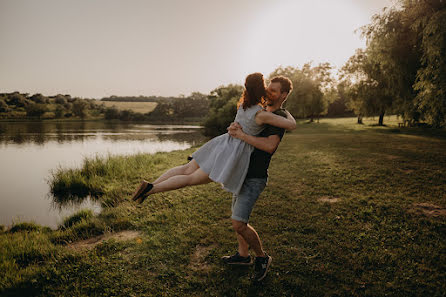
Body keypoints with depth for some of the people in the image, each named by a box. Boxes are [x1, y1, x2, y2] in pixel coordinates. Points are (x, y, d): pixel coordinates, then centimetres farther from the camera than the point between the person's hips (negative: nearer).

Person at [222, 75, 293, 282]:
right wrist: (234, 127, -8)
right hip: (242, 173, 9)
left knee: (238, 223, -13)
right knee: (238, 219, 18)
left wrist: (242, 135, -25)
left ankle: (262, 258, 9)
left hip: (255, 177, -9)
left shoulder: (280, 117, -12)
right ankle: (243, 255, 36)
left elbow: (270, 145, -29)